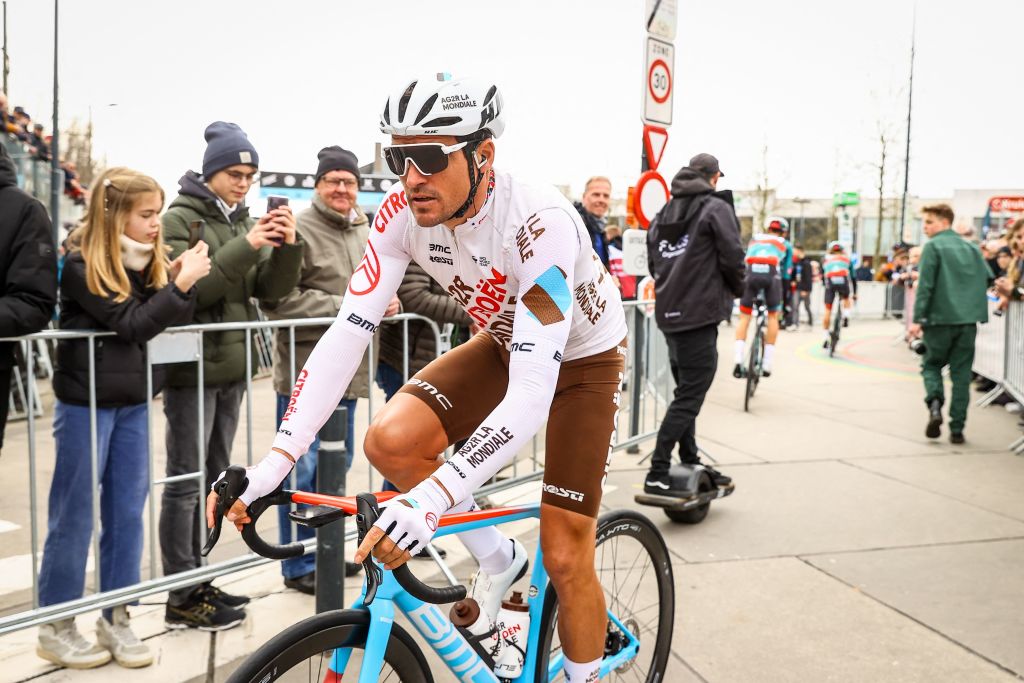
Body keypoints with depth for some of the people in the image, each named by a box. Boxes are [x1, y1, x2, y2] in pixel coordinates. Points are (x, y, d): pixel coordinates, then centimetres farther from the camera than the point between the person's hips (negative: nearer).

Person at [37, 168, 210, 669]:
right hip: (86, 402, -6)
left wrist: (179, 281, -11)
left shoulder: (150, 262, 7)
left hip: (134, 402, 6)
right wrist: (180, 284, -21)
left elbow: (172, 323, 3)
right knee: (74, 514, 3)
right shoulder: (81, 265, -12)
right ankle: (55, 628, 16)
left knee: (127, 513, 9)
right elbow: (130, 324, -20)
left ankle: (116, 619, 20)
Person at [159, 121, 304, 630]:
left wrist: (287, 247, -12)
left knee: (213, 478, 14)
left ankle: (197, 581, 26)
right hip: (193, 368, -7)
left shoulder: (245, 221, 12)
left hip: (231, 368, 7)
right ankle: (182, 597, 7)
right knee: (186, 481, -1)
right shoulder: (181, 219, -7)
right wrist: (244, 248, -25)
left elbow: (271, 290, 5)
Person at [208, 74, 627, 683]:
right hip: (503, 342, 5)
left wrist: (433, 497, -53)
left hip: (581, 358, -5)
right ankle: (498, 559, 7)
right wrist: (274, 462, -30)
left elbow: (531, 393, -42)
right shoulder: (405, 212, -20)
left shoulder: (537, 222, -37)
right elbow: (348, 332, -21)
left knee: (566, 561, -7)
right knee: (390, 441, -18)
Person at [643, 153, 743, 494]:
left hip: (669, 313, 8)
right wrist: (736, 288, 8)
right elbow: (733, 257, -11)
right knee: (689, 397, -7)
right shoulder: (716, 207, -5)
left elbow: (653, 264, 16)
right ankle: (657, 475, -10)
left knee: (686, 392, 19)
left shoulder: (662, 214, 15)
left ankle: (690, 463, 27)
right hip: (701, 314, -8)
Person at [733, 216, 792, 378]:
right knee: (773, 316, 17)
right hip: (771, 274, -1)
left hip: (751, 272, 1)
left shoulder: (754, 239, 32)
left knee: (744, 317, 12)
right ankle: (767, 364, 14)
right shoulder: (785, 244, 27)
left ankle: (738, 361, -6)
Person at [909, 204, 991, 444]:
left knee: (931, 365, 12)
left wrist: (917, 319, -11)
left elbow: (925, 285, -10)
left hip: (940, 318, -4)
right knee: (961, 374, 7)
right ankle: (957, 429, 5)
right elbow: (988, 278, 11)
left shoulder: (933, 246, -3)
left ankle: (935, 403, -14)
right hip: (968, 320, 4)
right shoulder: (971, 247, 13)